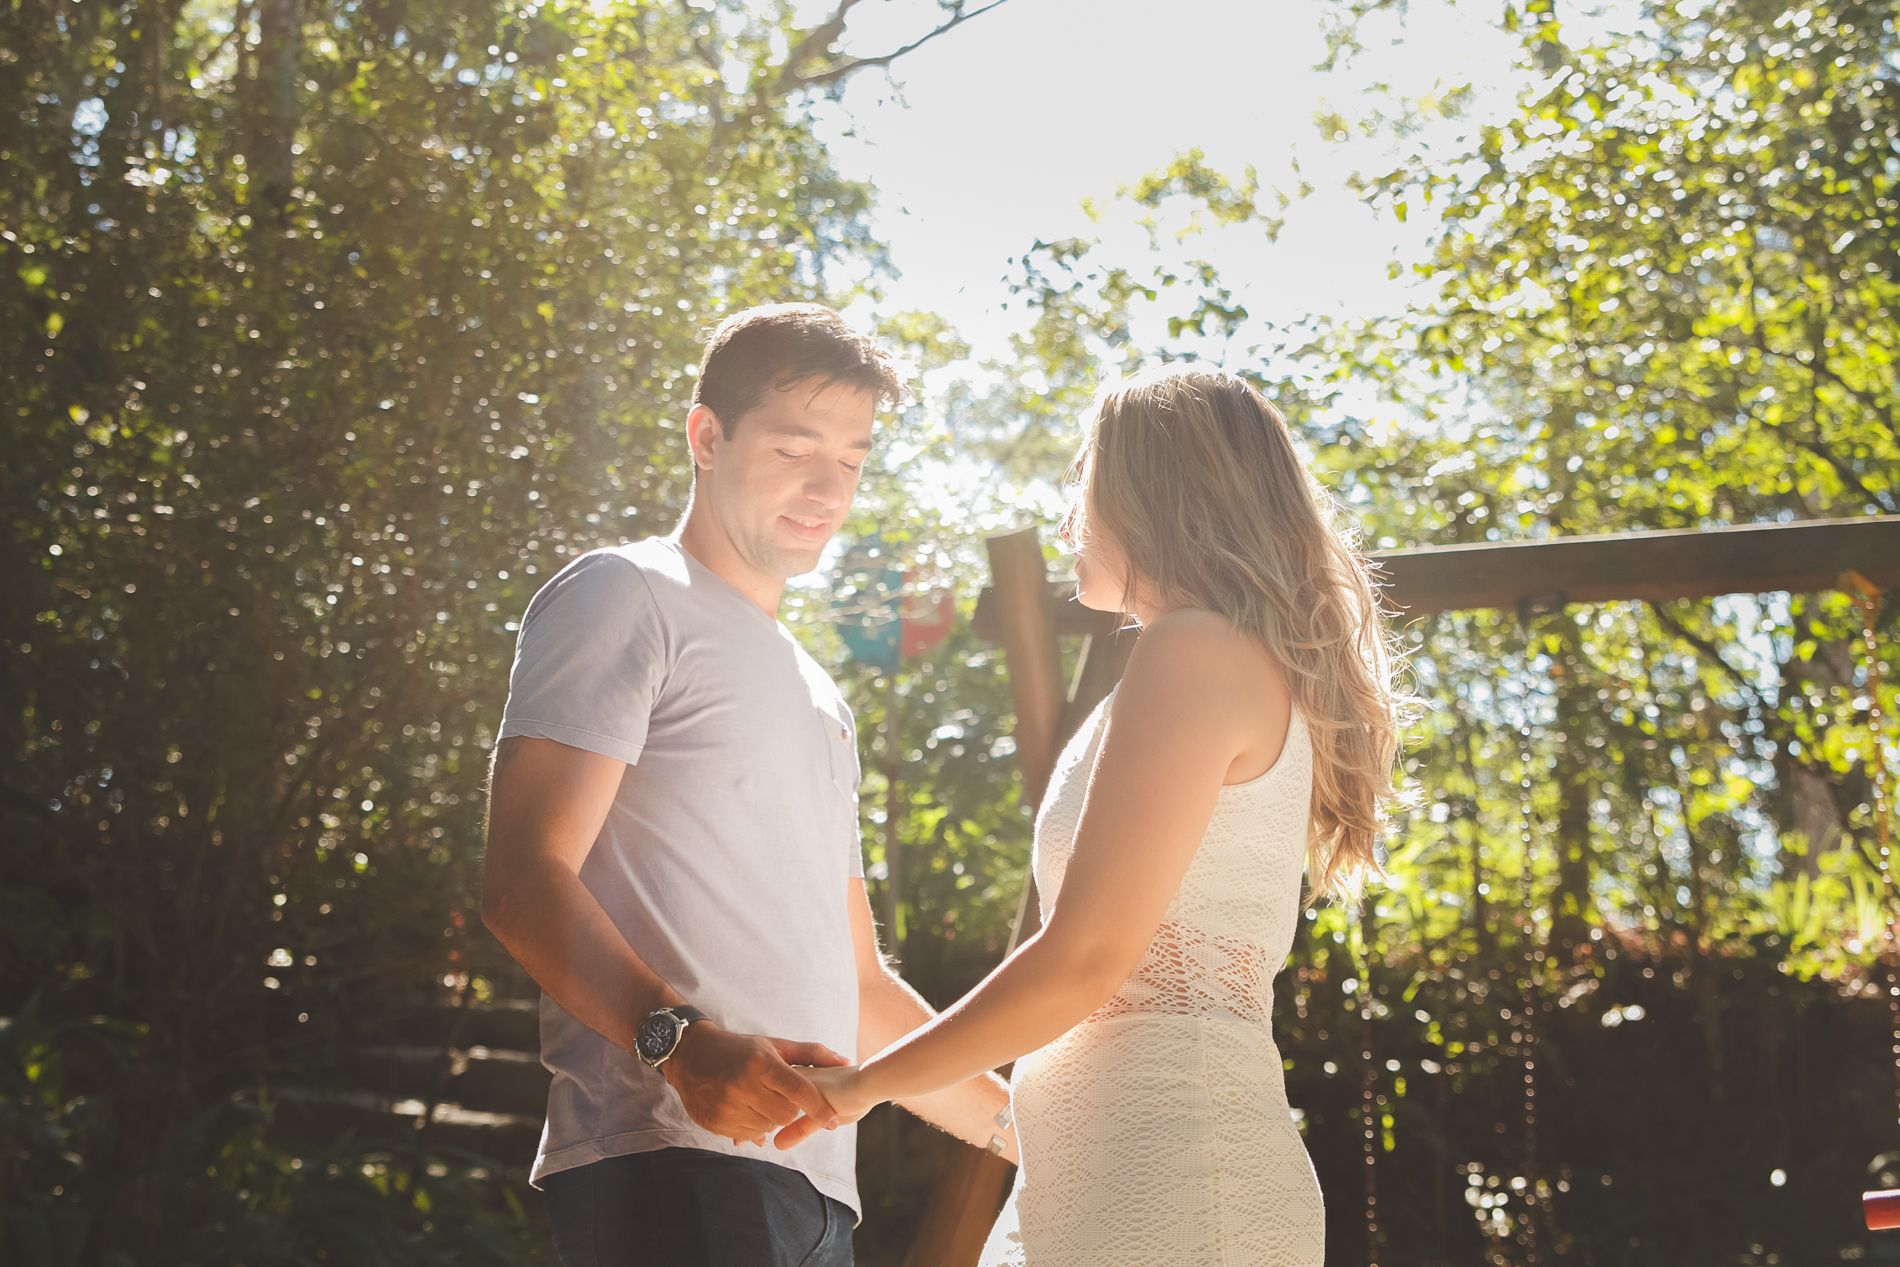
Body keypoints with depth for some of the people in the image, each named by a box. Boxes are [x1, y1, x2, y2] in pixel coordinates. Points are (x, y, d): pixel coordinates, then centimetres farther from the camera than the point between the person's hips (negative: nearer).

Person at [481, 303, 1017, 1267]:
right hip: (677, 1162, -8)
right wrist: (683, 1042, -25)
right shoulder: (627, 597, 4)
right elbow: (522, 881, -10)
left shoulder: (815, 698, 29)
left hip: (812, 1186, 8)